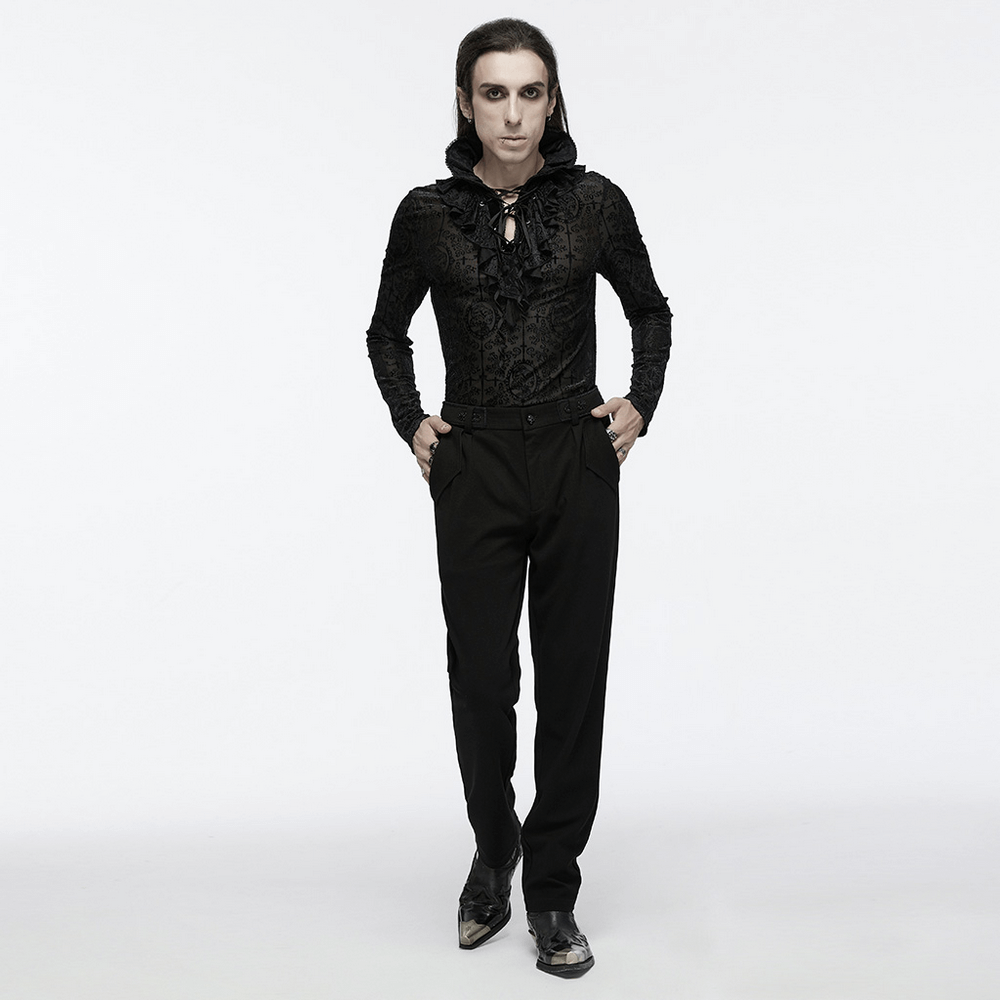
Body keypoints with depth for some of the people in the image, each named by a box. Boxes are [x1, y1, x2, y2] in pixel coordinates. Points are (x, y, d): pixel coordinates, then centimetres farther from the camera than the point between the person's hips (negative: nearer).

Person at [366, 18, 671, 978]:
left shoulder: (595, 203, 0)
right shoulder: (427, 214, 1)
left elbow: (650, 312, 16)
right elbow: (386, 331, 16)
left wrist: (640, 406, 4)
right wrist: (410, 421, 4)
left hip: (579, 465, 0)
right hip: (475, 469, 0)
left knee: (573, 678, 3)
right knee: (481, 676, 2)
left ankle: (552, 890, 19)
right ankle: (493, 848, 31)